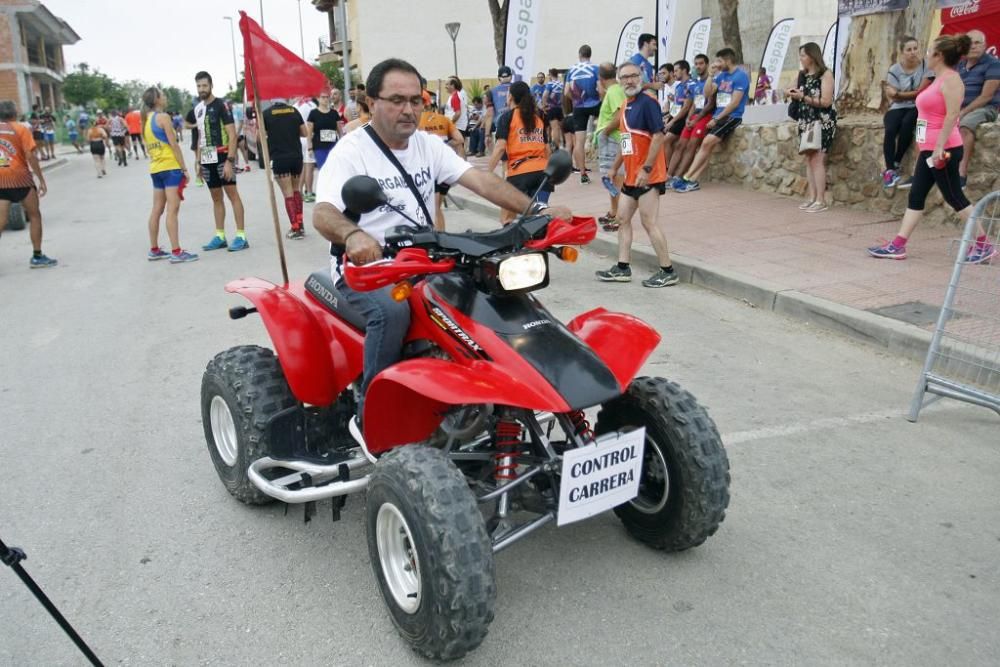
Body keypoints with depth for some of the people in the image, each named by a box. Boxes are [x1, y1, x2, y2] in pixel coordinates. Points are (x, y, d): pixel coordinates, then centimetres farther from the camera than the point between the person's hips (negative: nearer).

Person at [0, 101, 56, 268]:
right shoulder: (20, 129, -5)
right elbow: (30, 156, -12)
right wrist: (41, 180, -8)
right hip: (19, 178, -4)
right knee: (34, 216, 9)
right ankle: (37, 257, 10)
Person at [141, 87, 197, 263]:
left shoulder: (146, 120, 15)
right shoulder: (163, 117, -9)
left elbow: (146, 147, 17)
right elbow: (174, 145, -14)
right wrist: (184, 168, -12)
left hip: (155, 169, 8)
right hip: (170, 167, -8)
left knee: (157, 210, 13)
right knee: (172, 210, -11)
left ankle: (154, 250, 19)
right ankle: (176, 252, -13)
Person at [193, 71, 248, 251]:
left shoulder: (221, 105, -7)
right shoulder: (198, 109, 14)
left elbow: (232, 135, -12)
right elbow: (201, 137, 19)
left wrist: (229, 160, -19)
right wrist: (198, 161, 14)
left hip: (222, 157, -7)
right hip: (207, 160, 7)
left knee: (232, 194, -6)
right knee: (216, 197, 9)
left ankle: (241, 236, -4)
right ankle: (220, 236, 14)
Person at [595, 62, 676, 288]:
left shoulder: (647, 102, -11)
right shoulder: (626, 105, 14)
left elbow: (658, 136, -19)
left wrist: (646, 169, -22)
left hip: (647, 176, -9)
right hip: (631, 176, 9)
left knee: (649, 222, -7)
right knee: (623, 219, 12)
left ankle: (668, 272, 2)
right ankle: (623, 268, 21)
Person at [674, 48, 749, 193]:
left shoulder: (741, 76, -9)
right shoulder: (722, 75, 15)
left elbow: (734, 103, -15)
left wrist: (717, 119, -15)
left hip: (731, 117, -8)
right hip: (718, 115, 8)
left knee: (707, 143, -21)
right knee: (706, 146, -7)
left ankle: (686, 177, -19)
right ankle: (693, 181, -15)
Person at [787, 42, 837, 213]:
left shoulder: (825, 74, -5)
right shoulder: (804, 75, 14)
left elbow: (825, 101, -14)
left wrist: (802, 97, -17)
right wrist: (794, 95, -2)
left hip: (822, 122, -7)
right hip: (806, 121, 7)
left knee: (817, 159, -14)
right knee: (809, 159, 2)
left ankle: (821, 200, -13)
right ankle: (812, 198, 4)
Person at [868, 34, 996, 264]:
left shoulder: (950, 79, -12)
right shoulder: (939, 79, 16)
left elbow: (952, 115, -21)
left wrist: (939, 147, -25)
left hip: (943, 150, -10)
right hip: (929, 149, 10)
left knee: (955, 198, -4)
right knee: (916, 196, 7)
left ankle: (984, 245, 6)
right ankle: (898, 245, 8)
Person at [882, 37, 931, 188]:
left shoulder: (925, 66, -5)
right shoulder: (894, 70, -2)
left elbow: (923, 92, -13)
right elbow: (893, 97, -5)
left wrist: (899, 94, -17)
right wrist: (915, 93, -12)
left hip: (917, 107, -1)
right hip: (898, 107, 1)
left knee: (907, 123, -34)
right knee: (890, 130, -29)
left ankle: (896, 165, -21)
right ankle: (890, 170, -28)